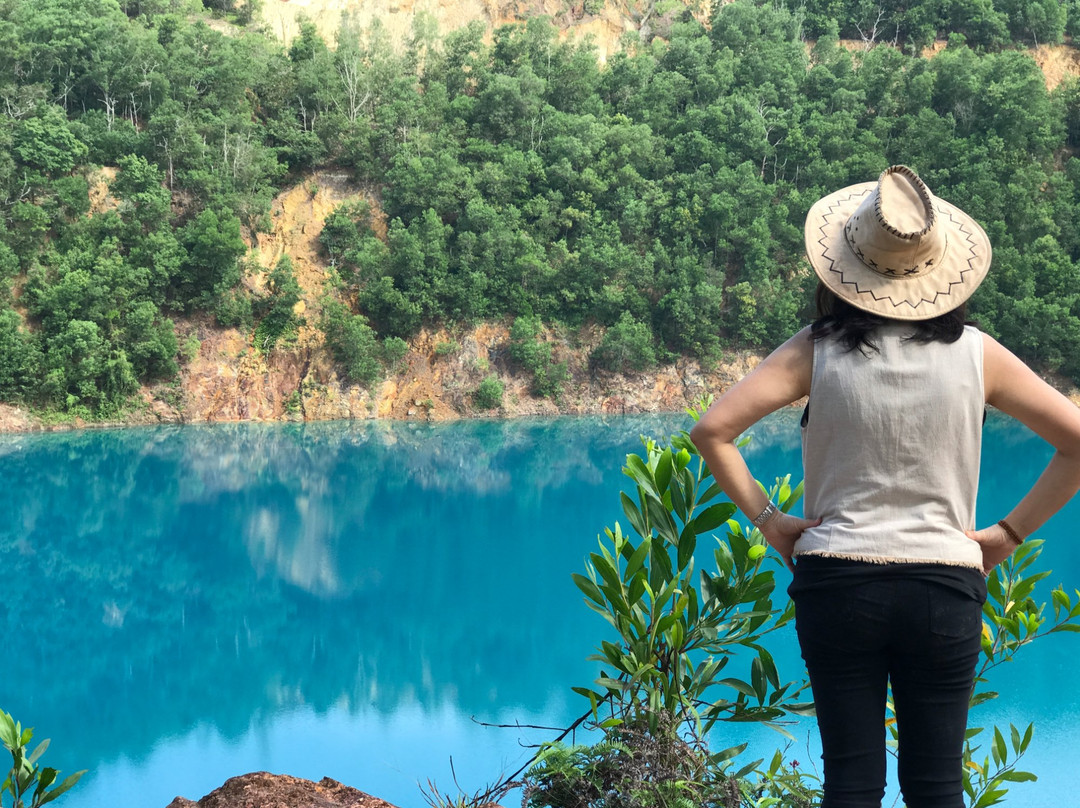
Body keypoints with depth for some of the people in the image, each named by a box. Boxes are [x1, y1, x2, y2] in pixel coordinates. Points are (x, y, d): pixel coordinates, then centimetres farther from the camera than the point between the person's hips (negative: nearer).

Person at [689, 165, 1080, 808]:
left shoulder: (819, 351, -3)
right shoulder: (975, 353, -1)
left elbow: (712, 430, -9)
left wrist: (767, 519, 1)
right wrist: (1011, 532, 5)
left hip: (838, 581, 0)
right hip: (946, 588, 1)